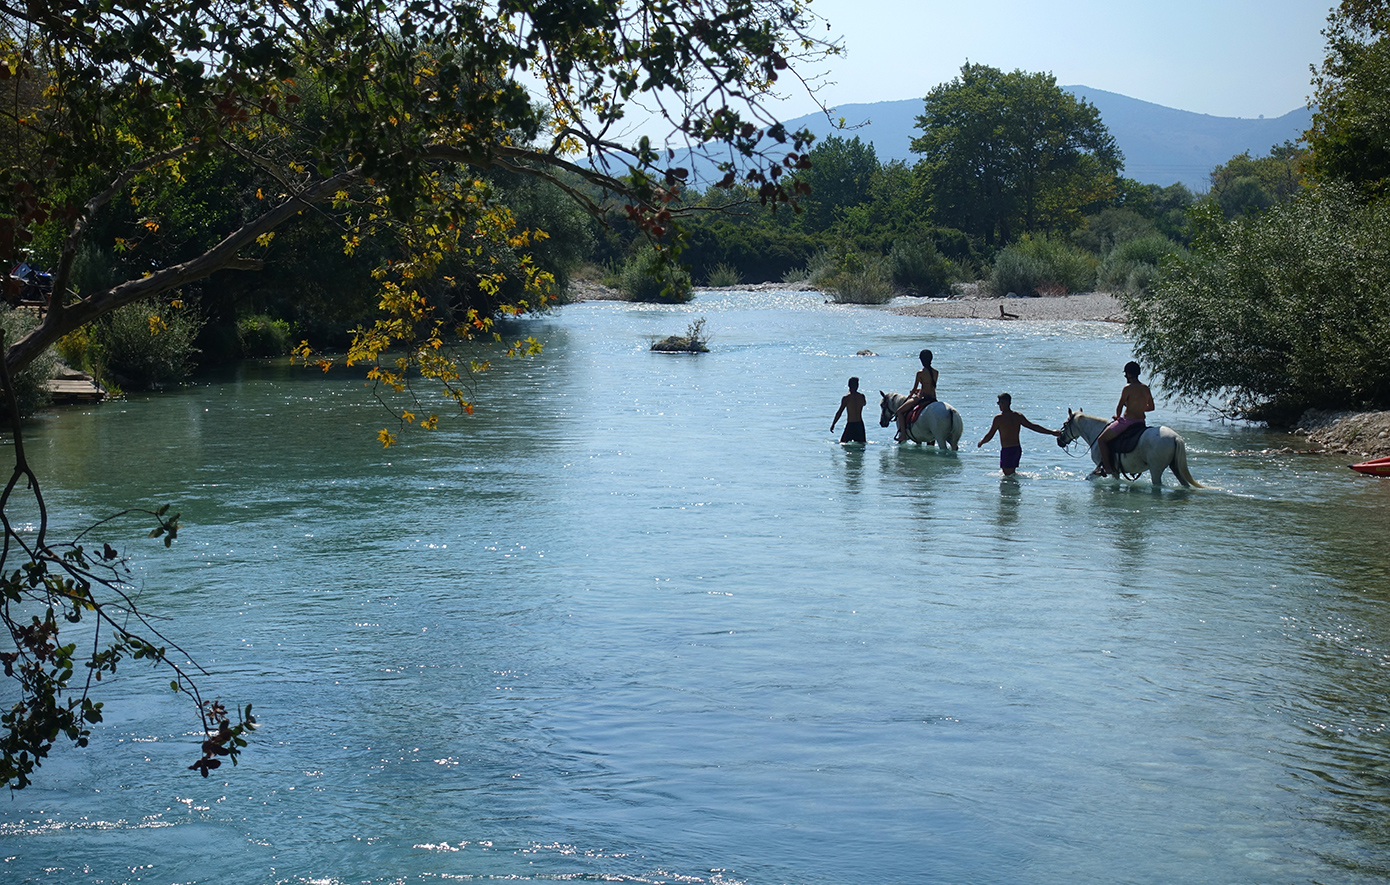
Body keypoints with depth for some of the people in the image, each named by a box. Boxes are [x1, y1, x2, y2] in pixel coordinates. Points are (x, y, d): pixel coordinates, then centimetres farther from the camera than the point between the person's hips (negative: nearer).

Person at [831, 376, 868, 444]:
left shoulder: (846, 398, -11)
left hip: (850, 424, -4)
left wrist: (833, 424, -6)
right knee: (862, 443, 13)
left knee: (843, 443, 0)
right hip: (860, 424, 4)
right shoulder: (862, 396, 2)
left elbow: (839, 412, -12)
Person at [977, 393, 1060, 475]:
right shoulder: (1018, 416, 5)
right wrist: (1052, 432, 15)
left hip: (1007, 450, -7)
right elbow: (1033, 427, 7)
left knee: (1009, 475, -5)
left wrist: (981, 443, 13)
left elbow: (989, 436, -7)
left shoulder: (998, 418, -11)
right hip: (1018, 449, 7)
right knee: (1012, 473, 21)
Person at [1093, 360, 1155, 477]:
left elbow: (1120, 407, -11)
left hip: (1127, 421, -8)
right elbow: (1151, 407, 15)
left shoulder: (1128, 388, -15)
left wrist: (1117, 416, 8)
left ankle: (1107, 468, -7)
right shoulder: (1146, 388, 6)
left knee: (1101, 440, 0)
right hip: (1141, 422, 8)